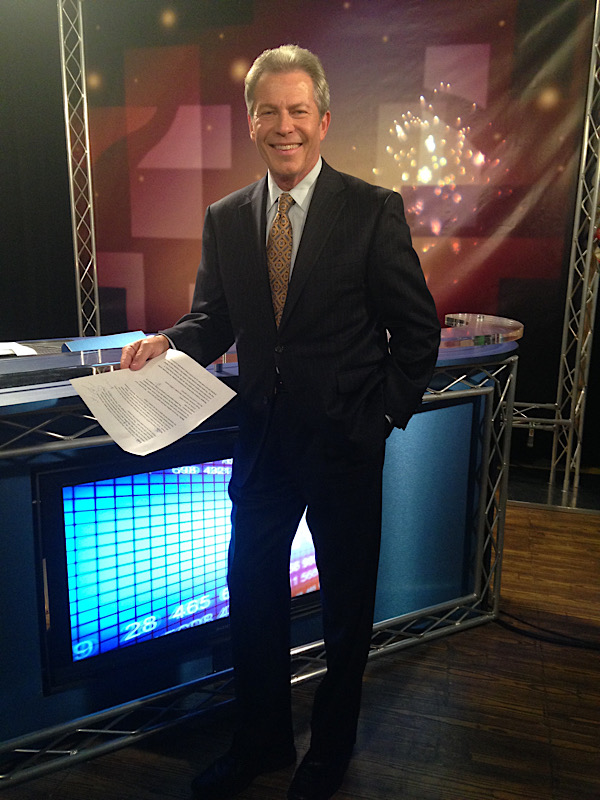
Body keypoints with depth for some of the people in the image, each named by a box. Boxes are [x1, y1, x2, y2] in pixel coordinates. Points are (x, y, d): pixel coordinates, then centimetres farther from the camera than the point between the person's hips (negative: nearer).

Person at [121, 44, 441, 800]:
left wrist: (387, 416, -9)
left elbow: (417, 327, -4)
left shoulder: (372, 210, -6)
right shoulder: (224, 218, 5)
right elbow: (214, 320, 8)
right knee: (251, 597, 15)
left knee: (346, 604, 14)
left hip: (345, 445, -3)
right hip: (263, 440, 4)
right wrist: (165, 342, -12)